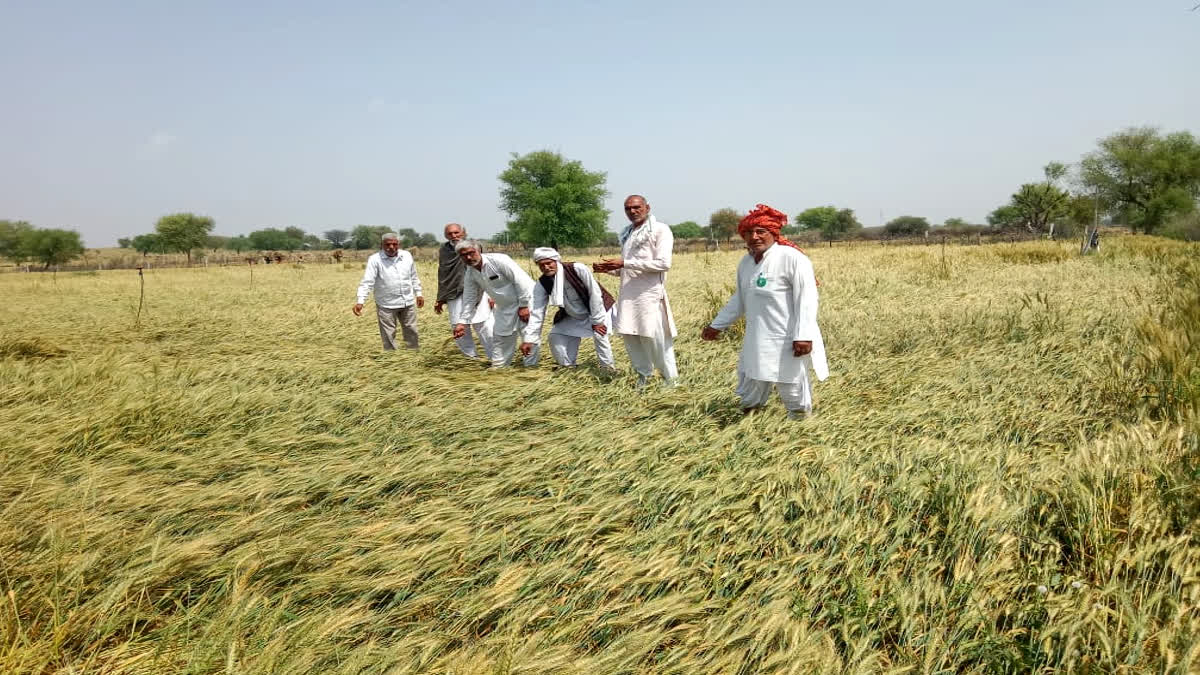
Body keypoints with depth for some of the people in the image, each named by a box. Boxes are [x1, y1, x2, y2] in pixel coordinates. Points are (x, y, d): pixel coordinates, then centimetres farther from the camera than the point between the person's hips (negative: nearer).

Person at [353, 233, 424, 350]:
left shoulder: (407, 256, 3)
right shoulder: (375, 259, -11)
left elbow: (414, 277, 14)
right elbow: (367, 282, -17)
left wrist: (418, 293, 14)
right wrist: (360, 301, -26)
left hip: (408, 302, 4)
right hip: (386, 305, -4)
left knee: (411, 331, 15)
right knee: (388, 335, 3)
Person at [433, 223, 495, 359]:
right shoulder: (443, 250, 9)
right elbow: (442, 276, 18)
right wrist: (440, 299, 18)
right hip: (454, 296, 4)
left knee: (483, 326, -6)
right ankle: (471, 356, 19)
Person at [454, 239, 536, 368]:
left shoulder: (498, 260, -23)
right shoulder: (470, 275, -1)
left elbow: (521, 280, -24)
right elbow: (469, 299, 6)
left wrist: (524, 305, -22)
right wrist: (462, 322, 1)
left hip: (526, 301, -7)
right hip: (505, 307, 7)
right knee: (500, 335, 14)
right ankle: (497, 367, 28)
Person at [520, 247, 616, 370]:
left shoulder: (578, 269, -31)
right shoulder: (542, 284, -17)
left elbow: (595, 293, -25)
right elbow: (537, 312, -16)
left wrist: (596, 321, -21)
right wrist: (529, 339, -22)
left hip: (595, 310, -5)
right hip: (571, 317, 5)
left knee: (599, 334, -23)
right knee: (555, 336, -1)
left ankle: (608, 368, -4)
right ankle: (568, 368, 17)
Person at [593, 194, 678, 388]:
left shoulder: (660, 229, -3)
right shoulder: (627, 233, 19)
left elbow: (664, 263, -15)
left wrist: (625, 263, -16)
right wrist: (608, 269, 4)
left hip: (649, 293, -7)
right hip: (627, 294, 7)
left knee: (654, 338, -6)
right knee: (629, 335, 8)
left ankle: (670, 379, 9)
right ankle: (643, 374, 25)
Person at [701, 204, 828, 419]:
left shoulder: (791, 258, -13)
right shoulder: (746, 262, 12)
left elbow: (806, 298, -17)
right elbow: (739, 299, 23)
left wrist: (803, 336, -24)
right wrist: (717, 325, 26)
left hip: (788, 340, -8)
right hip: (757, 339, 8)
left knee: (791, 384, 0)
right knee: (750, 387, 20)